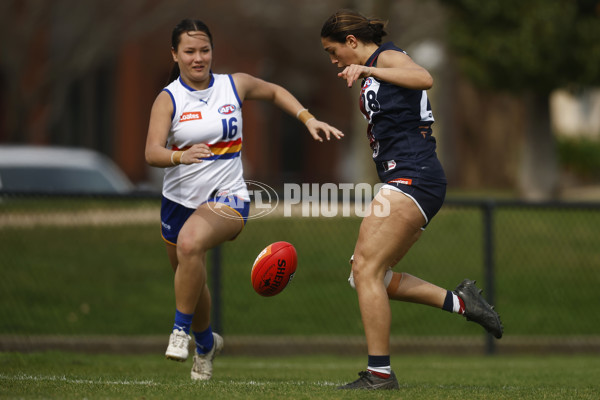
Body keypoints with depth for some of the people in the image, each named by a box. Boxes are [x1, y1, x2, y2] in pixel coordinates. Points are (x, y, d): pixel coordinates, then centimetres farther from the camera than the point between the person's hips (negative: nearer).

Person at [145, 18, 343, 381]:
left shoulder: (234, 85, 1)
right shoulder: (168, 99, -6)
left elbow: (274, 92, 22)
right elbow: (152, 153, -19)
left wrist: (309, 119, 11)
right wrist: (180, 156, -40)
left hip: (227, 198, -2)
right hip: (180, 199, 2)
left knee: (189, 242, -34)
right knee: (191, 283, 15)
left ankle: (182, 328, -21)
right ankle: (206, 343, 46)